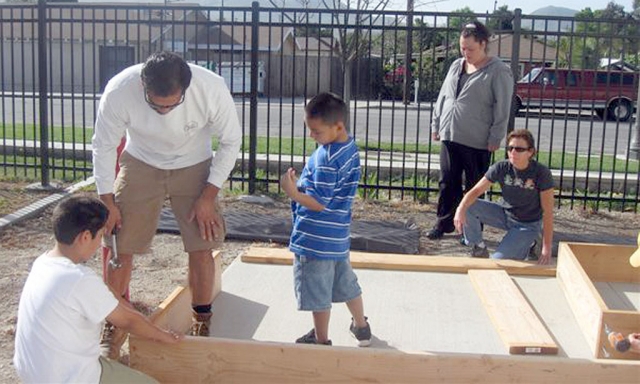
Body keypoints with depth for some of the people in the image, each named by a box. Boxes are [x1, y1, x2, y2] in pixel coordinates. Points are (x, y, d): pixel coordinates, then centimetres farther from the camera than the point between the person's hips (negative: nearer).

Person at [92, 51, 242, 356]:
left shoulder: (212, 88, -31)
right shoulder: (119, 91, -30)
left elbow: (230, 142, -14)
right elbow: (104, 146, -12)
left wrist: (208, 196, -14)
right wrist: (107, 202, -9)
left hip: (193, 168, 0)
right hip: (140, 166, 0)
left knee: (201, 247, -4)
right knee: (120, 247, 0)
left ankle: (202, 323, 17)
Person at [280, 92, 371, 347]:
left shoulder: (327, 160, -26)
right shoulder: (350, 145, 3)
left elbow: (320, 203, -24)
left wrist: (293, 193, -22)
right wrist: (302, 185, 10)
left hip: (316, 238, -9)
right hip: (338, 235, 9)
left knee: (317, 293, 7)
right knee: (345, 280, 24)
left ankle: (321, 339, 22)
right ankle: (361, 328, 39)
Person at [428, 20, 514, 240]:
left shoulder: (498, 71, -8)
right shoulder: (456, 66, 12)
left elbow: (502, 108, -10)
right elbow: (443, 97, 18)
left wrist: (495, 138, -13)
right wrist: (436, 125, 16)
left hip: (477, 142, -6)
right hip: (449, 137, 6)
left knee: (475, 188, 5)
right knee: (447, 184, 11)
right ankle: (444, 224, 23)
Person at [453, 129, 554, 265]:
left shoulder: (541, 173, -23)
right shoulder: (501, 168, -15)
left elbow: (547, 211, -21)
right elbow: (476, 190, -16)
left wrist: (546, 249, -23)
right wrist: (461, 209, -38)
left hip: (528, 225, -3)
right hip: (504, 214, 3)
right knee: (468, 207, -20)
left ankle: (526, 244, 13)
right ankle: (479, 248, 1)